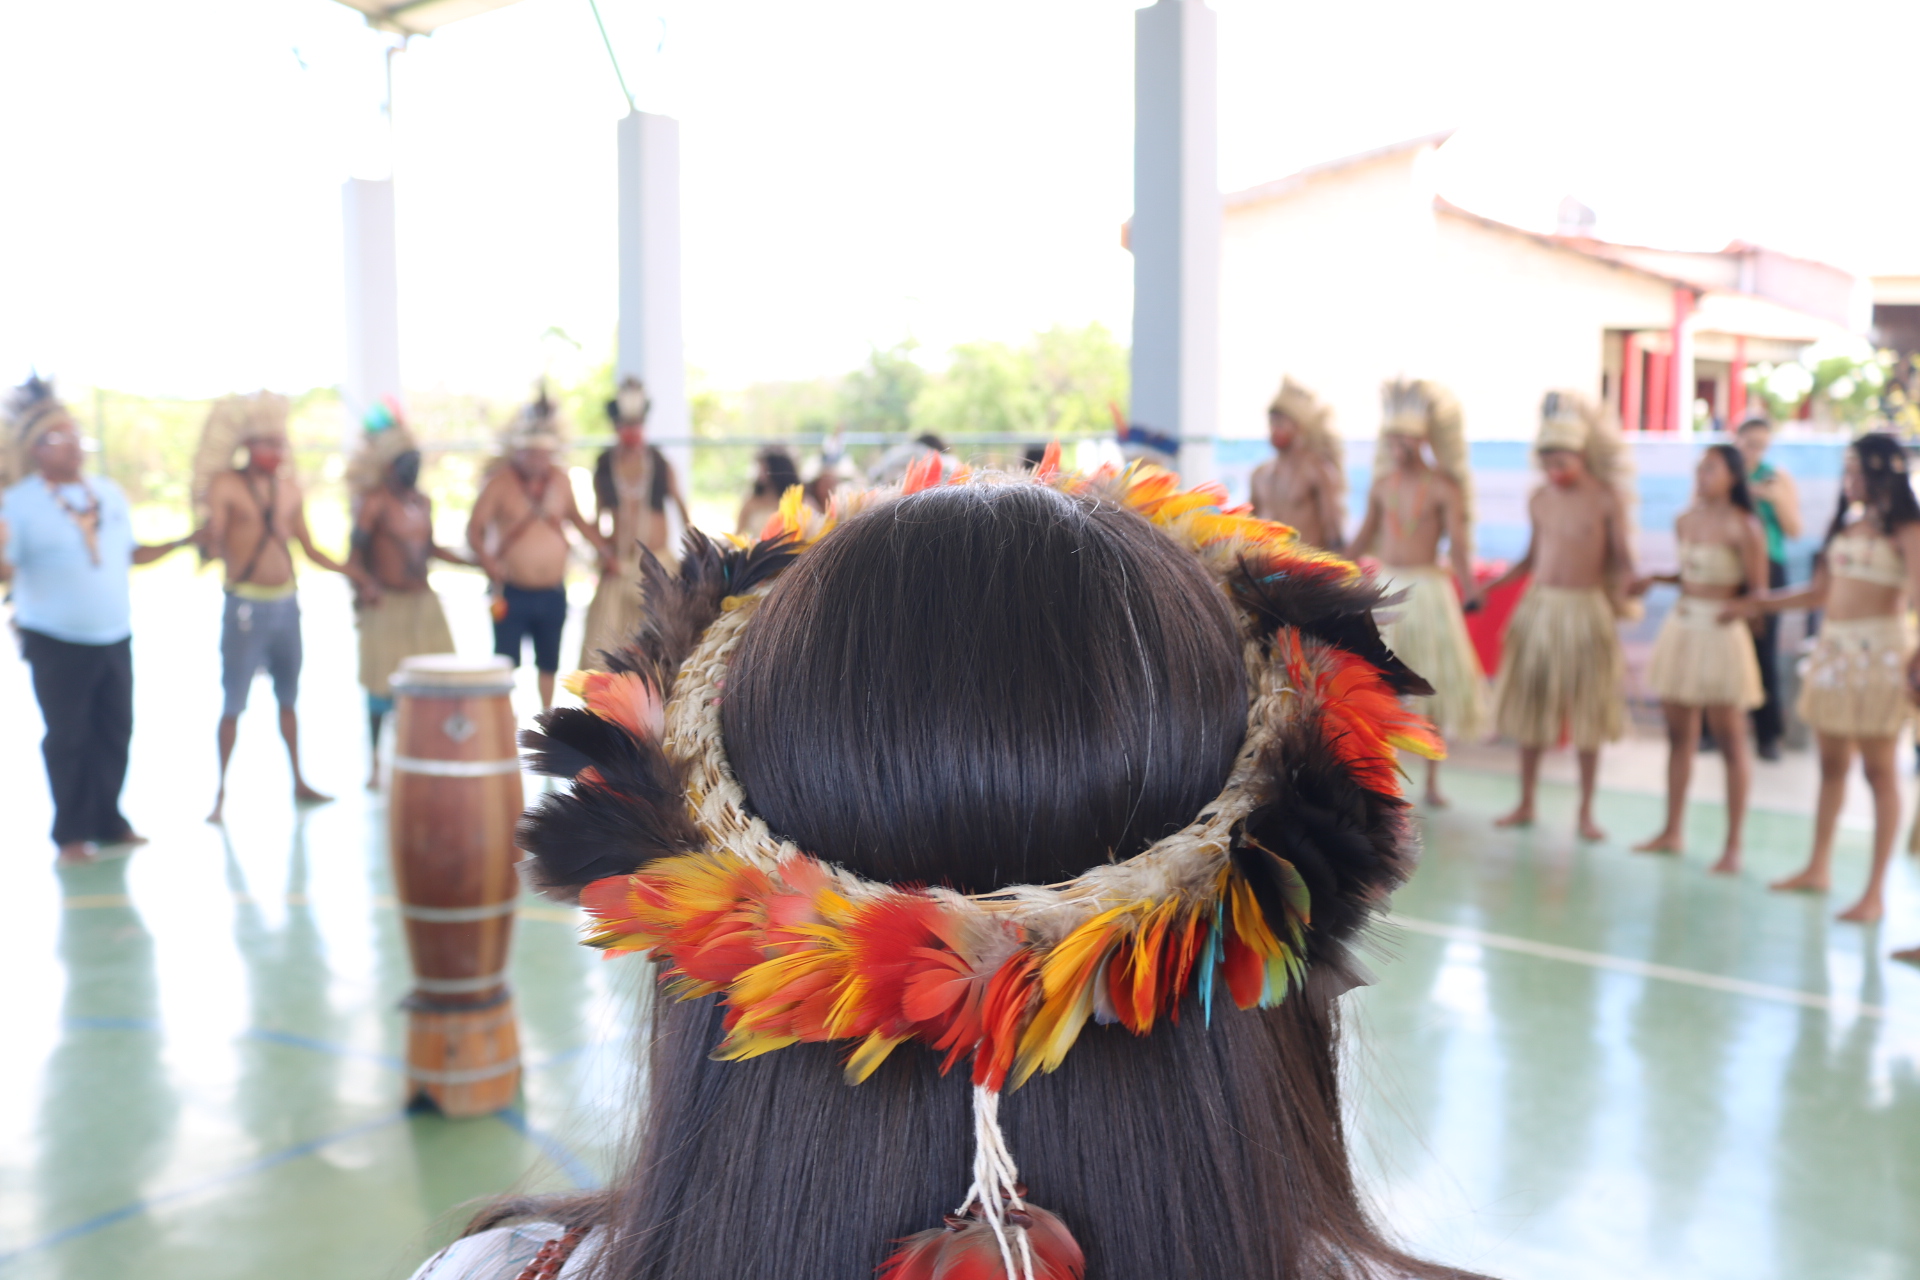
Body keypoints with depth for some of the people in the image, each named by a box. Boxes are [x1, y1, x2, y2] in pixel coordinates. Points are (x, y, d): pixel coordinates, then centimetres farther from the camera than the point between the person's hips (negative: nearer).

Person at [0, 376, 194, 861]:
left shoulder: (111, 494, 8)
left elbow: (131, 554, 16)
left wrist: (183, 541, 10)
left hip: (115, 638, 5)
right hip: (56, 643, -5)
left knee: (114, 732, 10)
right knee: (68, 738, 3)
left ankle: (108, 822, 24)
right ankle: (71, 833, 16)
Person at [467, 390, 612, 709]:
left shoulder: (559, 480, 6)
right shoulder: (500, 482, -8)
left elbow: (576, 518, 21)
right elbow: (474, 529, -11)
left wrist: (605, 552, 18)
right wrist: (487, 561, -29)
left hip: (553, 593, 4)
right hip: (512, 594, -4)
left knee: (548, 664, 14)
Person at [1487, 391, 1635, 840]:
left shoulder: (1606, 499, -6)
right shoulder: (1539, 499, 5)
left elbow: (1622, 559, -2)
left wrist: (1622, 583, -24)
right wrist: (1489, 588, 8)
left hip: (1585, 609, -4)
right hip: (1538, 606, 4)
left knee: (1587, 716, 2)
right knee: (1529, 708, 8)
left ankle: (1586, 812, 14)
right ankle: (1526, 804, 20)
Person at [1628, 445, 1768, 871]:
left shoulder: (1743, 528, -11)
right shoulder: (1685, 521, 8)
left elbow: (1757, 591, -10)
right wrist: (1655, 579, 6)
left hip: (1721, 632, -6)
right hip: (1681, 626, 7)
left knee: (1728, 738, 0)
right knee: (1678, 732, 12)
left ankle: (1733, 845, 8)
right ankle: (1673, 831, 23)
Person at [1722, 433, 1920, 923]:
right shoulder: (1846, 525, 14)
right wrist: (1760, 605, 19)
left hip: (1879, 651, -6)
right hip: (1833, 645, 6)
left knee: (1878, 768, -2)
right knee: (1831, 762, 12)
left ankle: (1876, 889, 2)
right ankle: (1818, 868, 22)